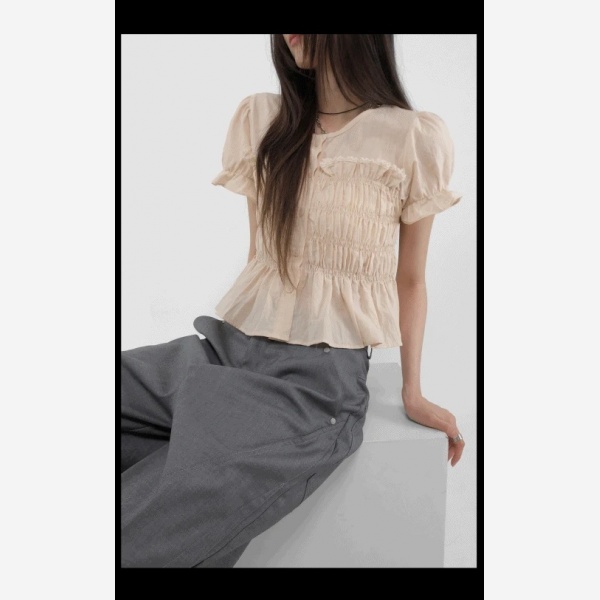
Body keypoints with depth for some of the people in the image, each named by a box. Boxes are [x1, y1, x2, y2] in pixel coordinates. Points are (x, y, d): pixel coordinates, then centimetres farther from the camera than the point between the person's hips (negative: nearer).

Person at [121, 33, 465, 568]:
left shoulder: (415, 139, -1)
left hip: (316, 379, -5)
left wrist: (413, 393, 8)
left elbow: (409, 280, 7)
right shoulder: (259, 119, 11)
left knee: (142, 539, -23)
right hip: (226, 348, 5)